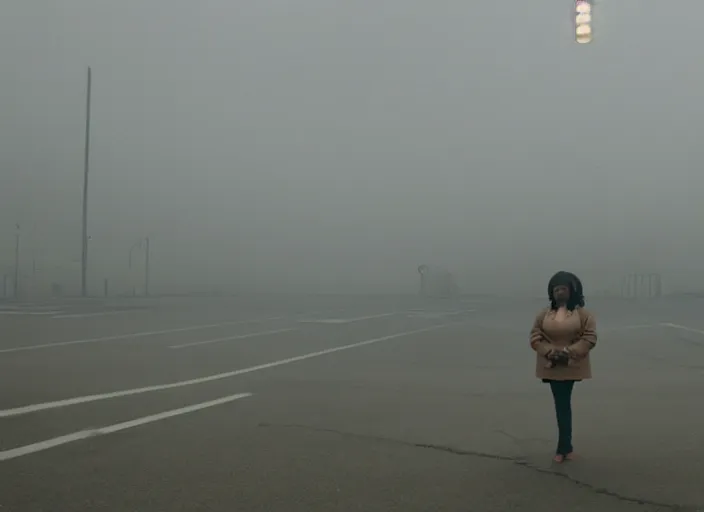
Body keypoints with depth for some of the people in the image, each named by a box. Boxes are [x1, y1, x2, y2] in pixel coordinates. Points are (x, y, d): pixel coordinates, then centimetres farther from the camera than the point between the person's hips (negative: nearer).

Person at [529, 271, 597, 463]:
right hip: (551, 367, 2)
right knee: (561, 405, 4)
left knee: (564, 405, -2)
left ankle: (563, 447, 9)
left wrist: (569, 352, -19)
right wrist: (549, 352, -15)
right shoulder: (543, 314, 6)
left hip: (571, 367, -2)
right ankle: (566, 447, 13)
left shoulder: (583, 314, -1)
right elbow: (535, 338, 2)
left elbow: (589, 338, -7)